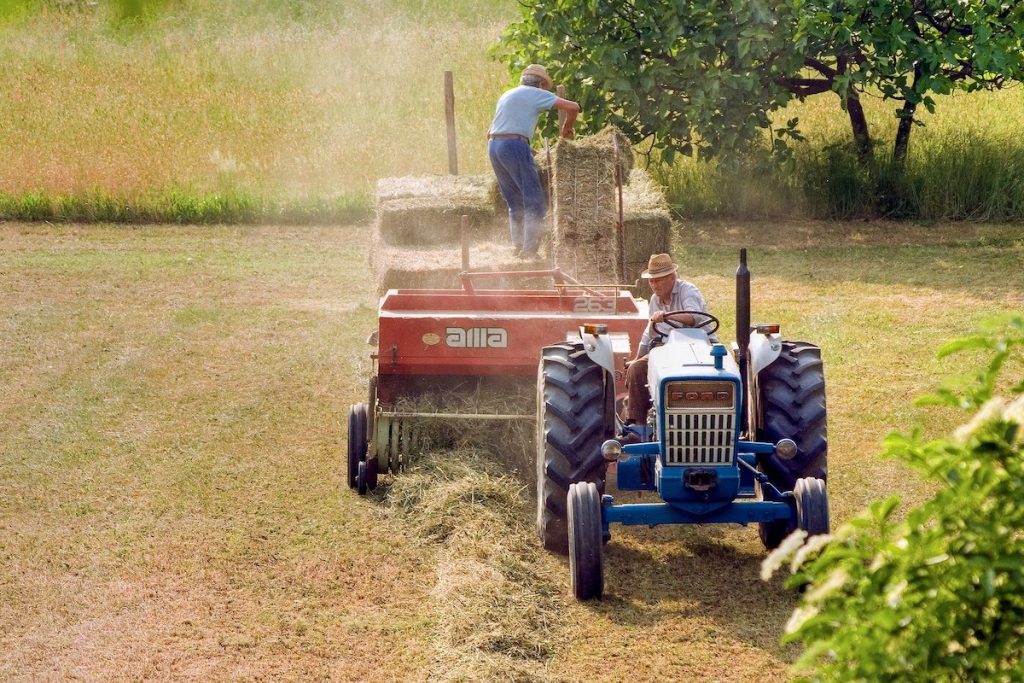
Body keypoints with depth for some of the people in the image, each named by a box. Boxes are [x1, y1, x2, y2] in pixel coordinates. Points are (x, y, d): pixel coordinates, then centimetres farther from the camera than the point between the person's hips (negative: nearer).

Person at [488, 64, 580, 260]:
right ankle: (529, 250, -11)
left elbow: (490, 133, 29)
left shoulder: (507, 95, 26)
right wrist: (567, 128, 15)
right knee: (534, 201, -4)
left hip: (493, 147, 8)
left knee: (515, 202, 16)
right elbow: (573, 107, -4)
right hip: (515, 146, -7)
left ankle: (517, 246, 12)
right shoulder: (536, 94, 5)